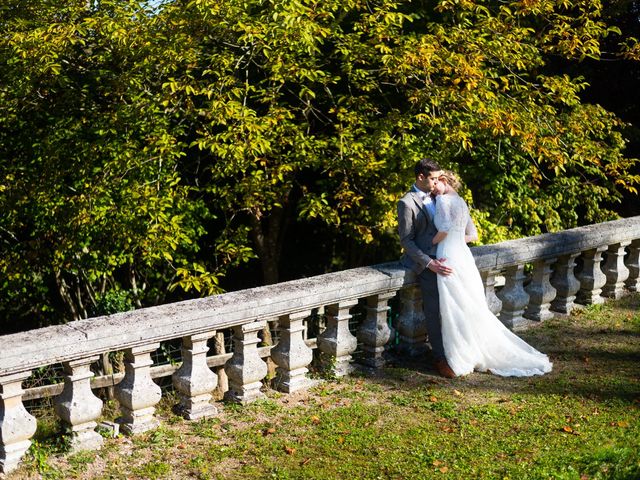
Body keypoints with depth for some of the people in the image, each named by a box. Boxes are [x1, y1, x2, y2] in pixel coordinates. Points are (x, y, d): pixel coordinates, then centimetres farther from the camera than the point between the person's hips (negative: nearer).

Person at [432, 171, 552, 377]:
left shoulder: (443, 200, -8)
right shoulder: (461, 202, 17)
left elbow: (445, 227, -25)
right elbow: (472, 235, 22)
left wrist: (433, 241, -9)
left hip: (449, 259, -8)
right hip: (463, 255, 8)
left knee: (455, 312, 1)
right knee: (472, 309, 14)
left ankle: (463, 360, 8)